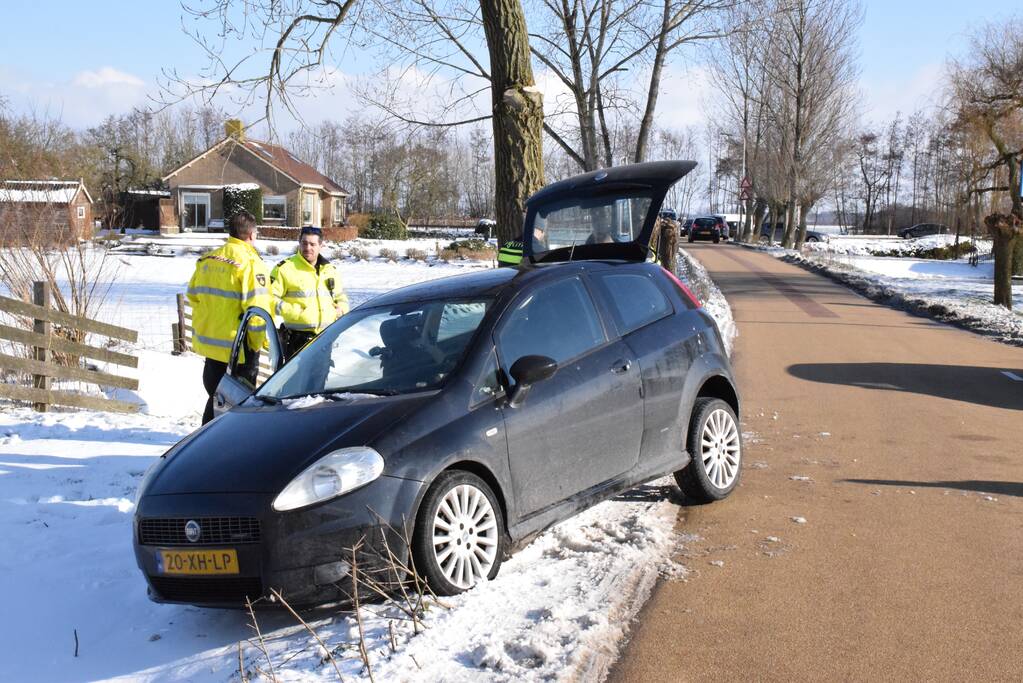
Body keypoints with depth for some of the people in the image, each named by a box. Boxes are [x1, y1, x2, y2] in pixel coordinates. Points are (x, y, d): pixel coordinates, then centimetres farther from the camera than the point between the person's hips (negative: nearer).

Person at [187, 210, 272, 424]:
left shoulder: (206, 260, 7)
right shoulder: (250, 262, -16)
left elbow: (193, 295, 14)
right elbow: (256, 308, -21)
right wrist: (257, 342, -11)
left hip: (207, 340, 7)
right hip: (237, 344, -7)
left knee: (215, 395, 20)